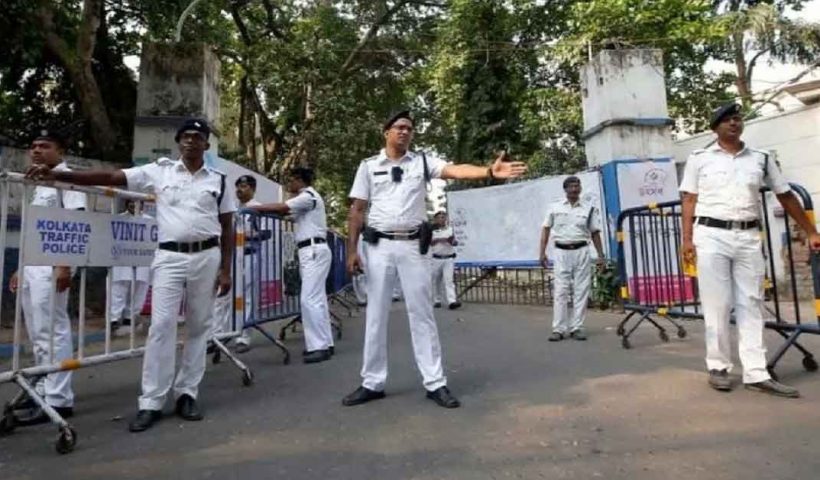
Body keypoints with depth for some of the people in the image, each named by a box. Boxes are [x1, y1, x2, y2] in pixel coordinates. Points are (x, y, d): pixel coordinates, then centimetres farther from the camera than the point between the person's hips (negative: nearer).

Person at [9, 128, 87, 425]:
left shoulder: (66, 178, -7)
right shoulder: (39, 184, 21)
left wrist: (65, 266, -22)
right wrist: (22, 268, 22)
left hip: (51, 265, -9)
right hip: (32, 265, 9)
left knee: (52, 331, -8)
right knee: (37, 334, 12)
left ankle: (58, 399, -3)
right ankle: (43, 390, 21)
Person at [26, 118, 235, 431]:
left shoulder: (218, 180, 6)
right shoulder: (160, 171, 6)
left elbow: (227, 227, 6)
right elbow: (110, 177, 0)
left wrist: (225, 269, 1)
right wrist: (56, 175, -9)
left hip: (206, 256, 1)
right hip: (170, 256, 0)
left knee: (198, 327, 5)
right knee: (161, 325, -5)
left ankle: (186, 393, 17)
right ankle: (151, 402, 4)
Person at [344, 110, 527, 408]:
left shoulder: (422, 161, 6)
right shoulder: (369, 166, 7)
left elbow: (456, 170, -11)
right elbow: (357, 210, 5)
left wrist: (489, 171, -30)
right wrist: (352, 250, -2)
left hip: (413, 246, 0)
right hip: (379, 246, 1)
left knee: (422, 315, 2)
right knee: (375, 316, 6)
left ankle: (435, 383, 9)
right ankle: (372, 383, 18)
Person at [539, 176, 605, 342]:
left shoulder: (589, 208, 6)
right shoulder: (555, 207, 5)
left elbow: (595, 233, 9)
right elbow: (546, 229, 6)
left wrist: (600, 255, 4)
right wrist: (542, 252, -1)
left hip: (581, 252, 1)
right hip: (561, 252, -1)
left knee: (581, 291, 2)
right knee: (560, 291, -1)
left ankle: (577, 327, 10)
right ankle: (559, 329, 2)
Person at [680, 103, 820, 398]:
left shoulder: (761, 159, 13)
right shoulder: (699, 159, 5)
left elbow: (786, 197, 16)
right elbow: (689, 201, 2)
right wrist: (687, 239, -7)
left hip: (749, 238, 3)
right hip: (711, 235, -3)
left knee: (751, 306, 3)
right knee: (716, 305, 0)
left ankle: (756, 374, 7)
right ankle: (718, 367, 12)